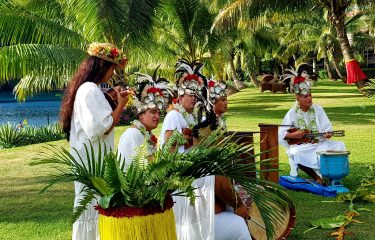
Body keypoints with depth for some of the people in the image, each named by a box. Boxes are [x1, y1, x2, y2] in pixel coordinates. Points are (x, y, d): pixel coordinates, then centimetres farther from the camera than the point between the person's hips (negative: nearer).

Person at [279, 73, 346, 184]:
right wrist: (294, 135, -21)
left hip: (319, 144, 3)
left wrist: (327, 133, -19)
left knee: (339, 145, -21)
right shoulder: (292, 113, -2)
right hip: (301, 146, -3)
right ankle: (317, 176, -18)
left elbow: (326, 127, 3)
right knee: (295, 154, -36)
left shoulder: (318, 109, 5)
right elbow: (281, 135, -3)